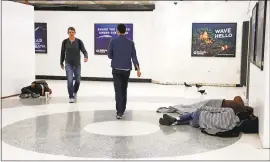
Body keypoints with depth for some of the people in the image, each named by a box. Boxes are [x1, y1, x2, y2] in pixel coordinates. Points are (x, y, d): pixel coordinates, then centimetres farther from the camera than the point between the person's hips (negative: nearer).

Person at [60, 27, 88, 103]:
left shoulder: (79, 41, -6)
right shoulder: (65, 42, -3)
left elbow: (84, 51, -9)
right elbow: (62, 53, 7)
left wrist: (86, 57, -30)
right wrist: (61, 63, 12)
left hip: (77, 64, 1)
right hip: (68, 64, -1)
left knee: (78, 80, 9)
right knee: (70, 80, -10)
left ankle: (75, 92, 37)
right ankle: (71, 97, 2)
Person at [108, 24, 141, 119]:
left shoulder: (113, 41, -5)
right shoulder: (130, 43, 1)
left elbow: (109, 56, 1)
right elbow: (134, 57, -3)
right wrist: (138, 69, -4)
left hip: (116, 69, -2)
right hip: (126, 69, 3)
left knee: (118, 91, -4)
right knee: (124, 90, 17)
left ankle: (119, 111, -13)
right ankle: (122, 109, 24)